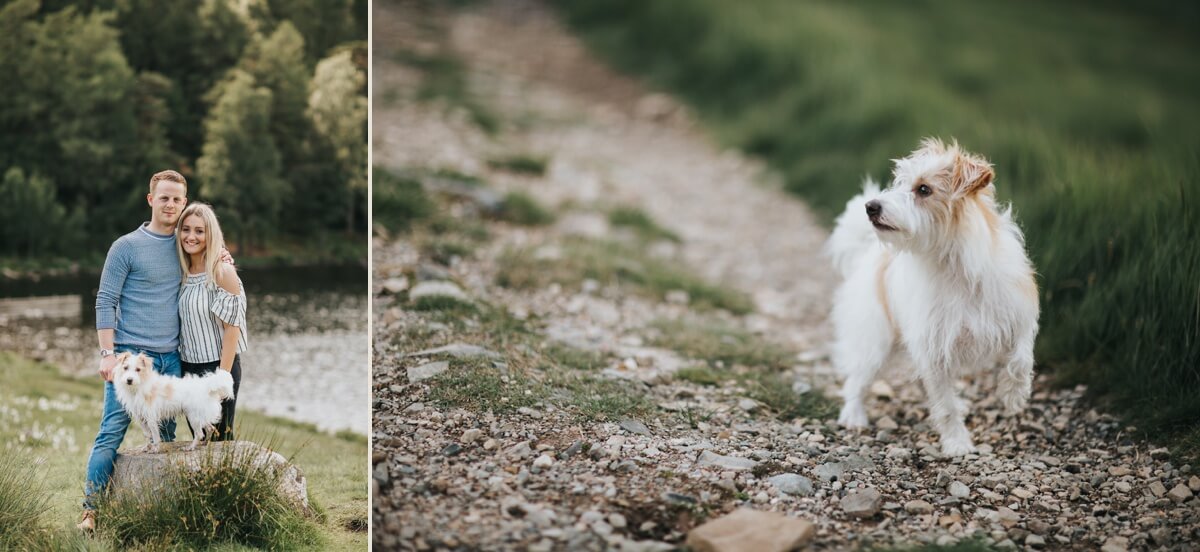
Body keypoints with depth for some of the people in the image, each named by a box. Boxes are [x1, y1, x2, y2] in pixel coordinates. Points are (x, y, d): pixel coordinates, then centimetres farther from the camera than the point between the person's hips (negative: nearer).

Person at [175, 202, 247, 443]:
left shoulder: (222, 272, -12)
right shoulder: (183, 273, 8)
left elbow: (232, 327, -14)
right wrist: (181, 370, 8)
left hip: (217, 367, -7)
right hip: (188, 368, 7)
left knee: (219, 439, -4)